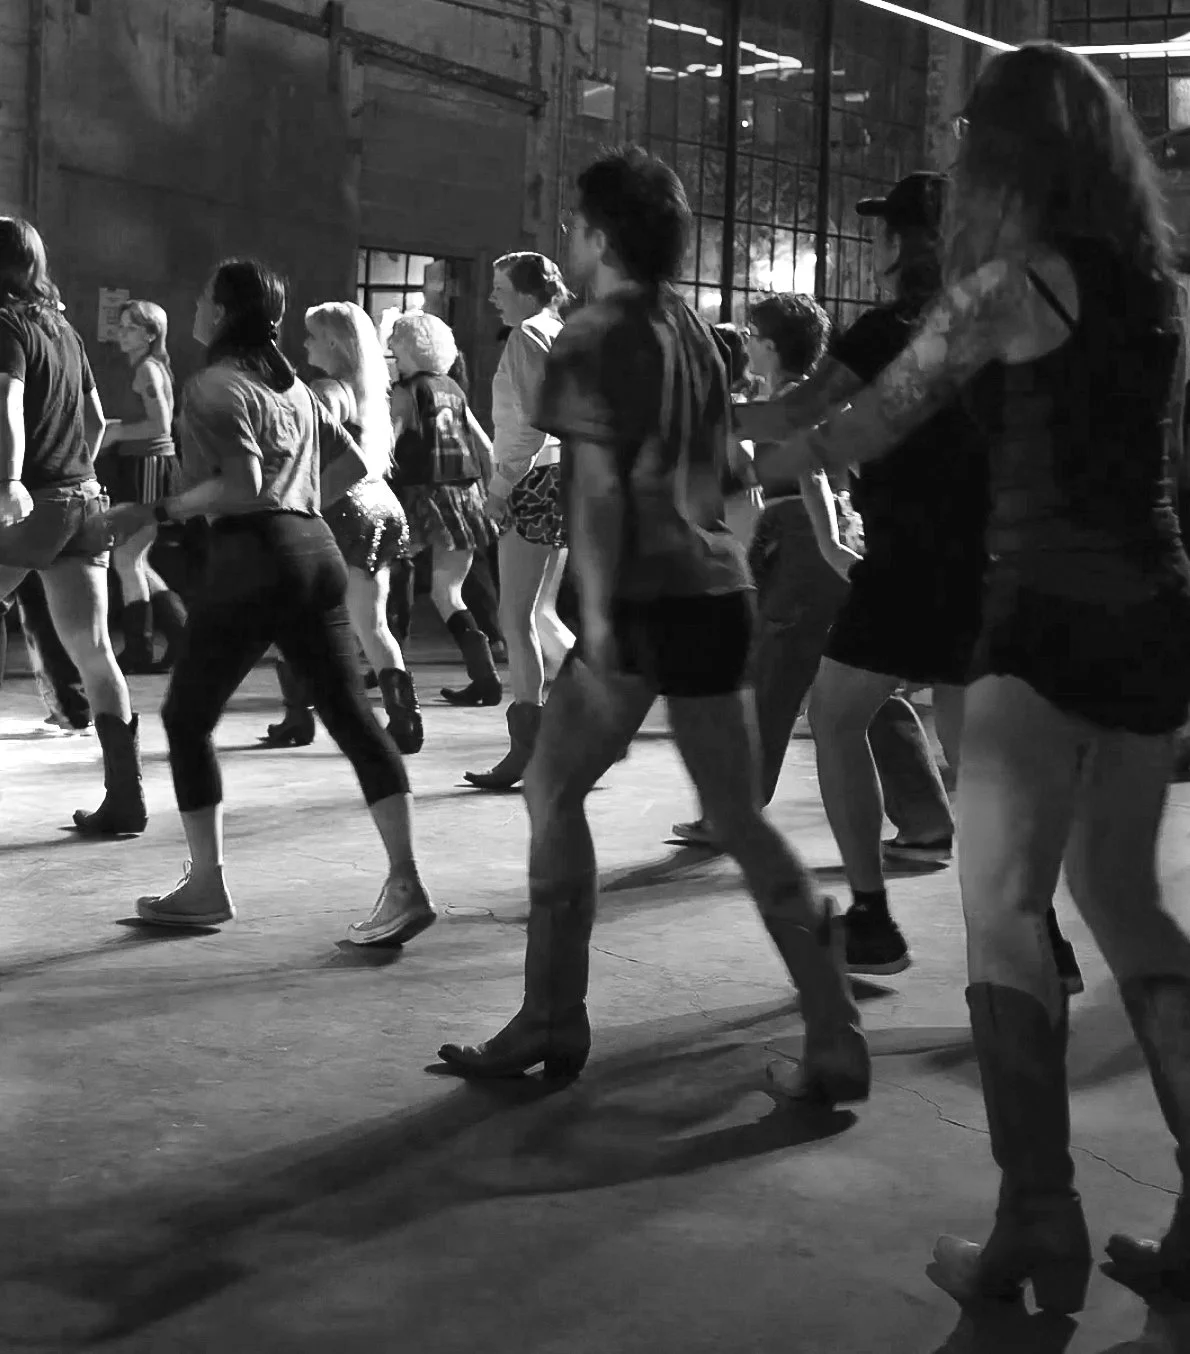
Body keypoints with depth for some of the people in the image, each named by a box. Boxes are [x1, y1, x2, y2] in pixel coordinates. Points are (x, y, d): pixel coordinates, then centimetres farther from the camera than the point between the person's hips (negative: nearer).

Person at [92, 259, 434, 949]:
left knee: (187, 716, 8)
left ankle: (207, 886, 12)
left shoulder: (215, 386, -6)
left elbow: (241, 483, -17)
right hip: (316, 549, 7)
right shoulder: (293, 385, 18)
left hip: (252, 555, -7)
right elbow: (353, 464, 20)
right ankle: (406, 883, -6)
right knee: (351, 713, 1)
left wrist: (154, 511, -12)